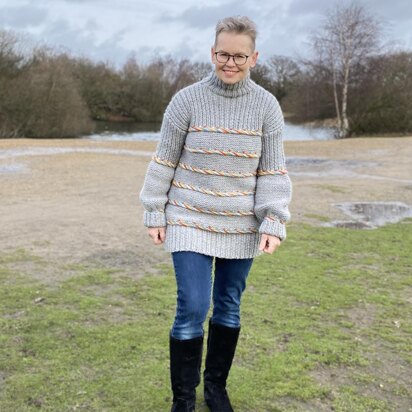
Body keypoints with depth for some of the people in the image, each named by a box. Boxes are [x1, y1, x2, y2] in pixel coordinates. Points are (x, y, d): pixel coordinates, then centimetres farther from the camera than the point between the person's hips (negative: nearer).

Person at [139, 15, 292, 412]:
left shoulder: (267, 106, -2)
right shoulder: (186, 100, -7)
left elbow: (273, 171, -1)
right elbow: (164, 162, -1)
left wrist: (273, 222, -8)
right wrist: (154, 214, 0)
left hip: (241, 227, 2)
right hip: (191, 222, -2)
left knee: (229, 307, 12)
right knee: (192, 309, -6)